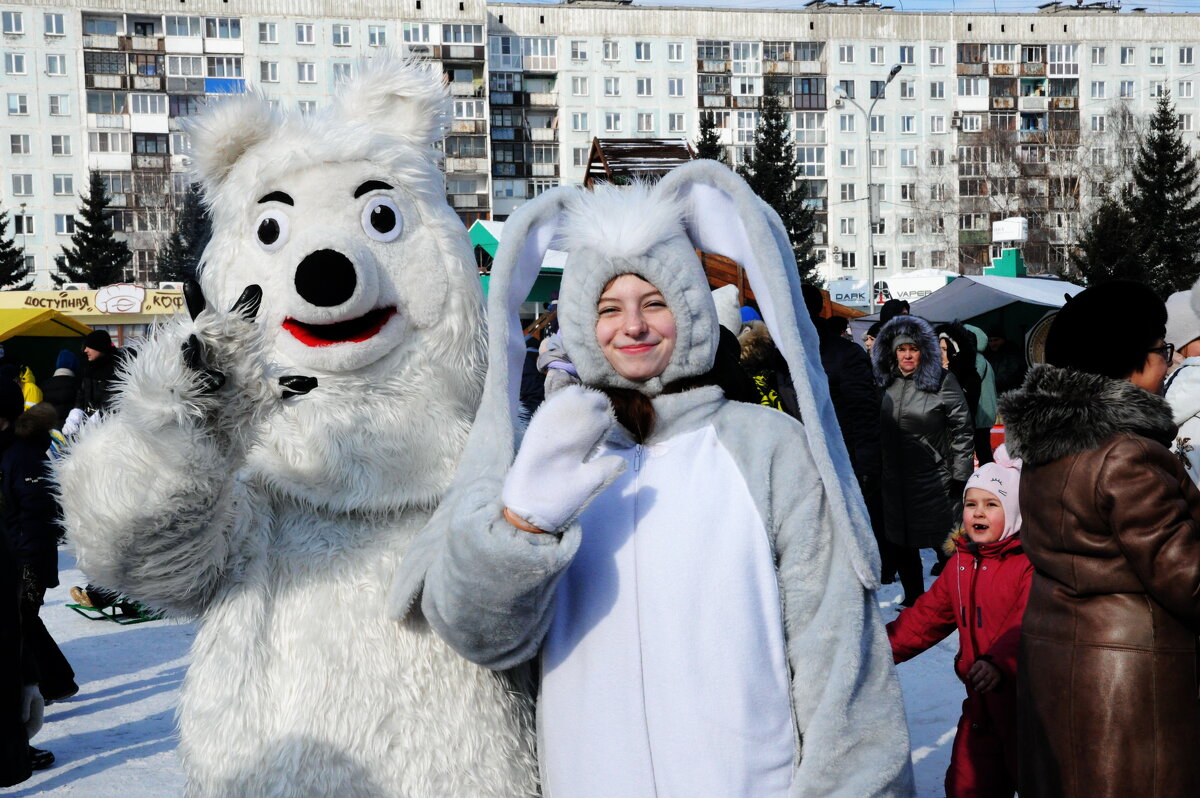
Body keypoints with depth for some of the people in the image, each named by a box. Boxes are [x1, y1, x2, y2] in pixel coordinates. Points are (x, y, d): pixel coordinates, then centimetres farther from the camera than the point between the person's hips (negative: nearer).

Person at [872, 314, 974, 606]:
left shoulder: (942, 382, -9)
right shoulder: (884, 382, 6)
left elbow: (962, 429, -8)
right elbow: (877, 428, 14)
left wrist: (959, 476, -10)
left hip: (934, 481, -5)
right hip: (894, 480, 5)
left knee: (944, 543, 3)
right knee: (903, 543, 15)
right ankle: (913, 600, 31)